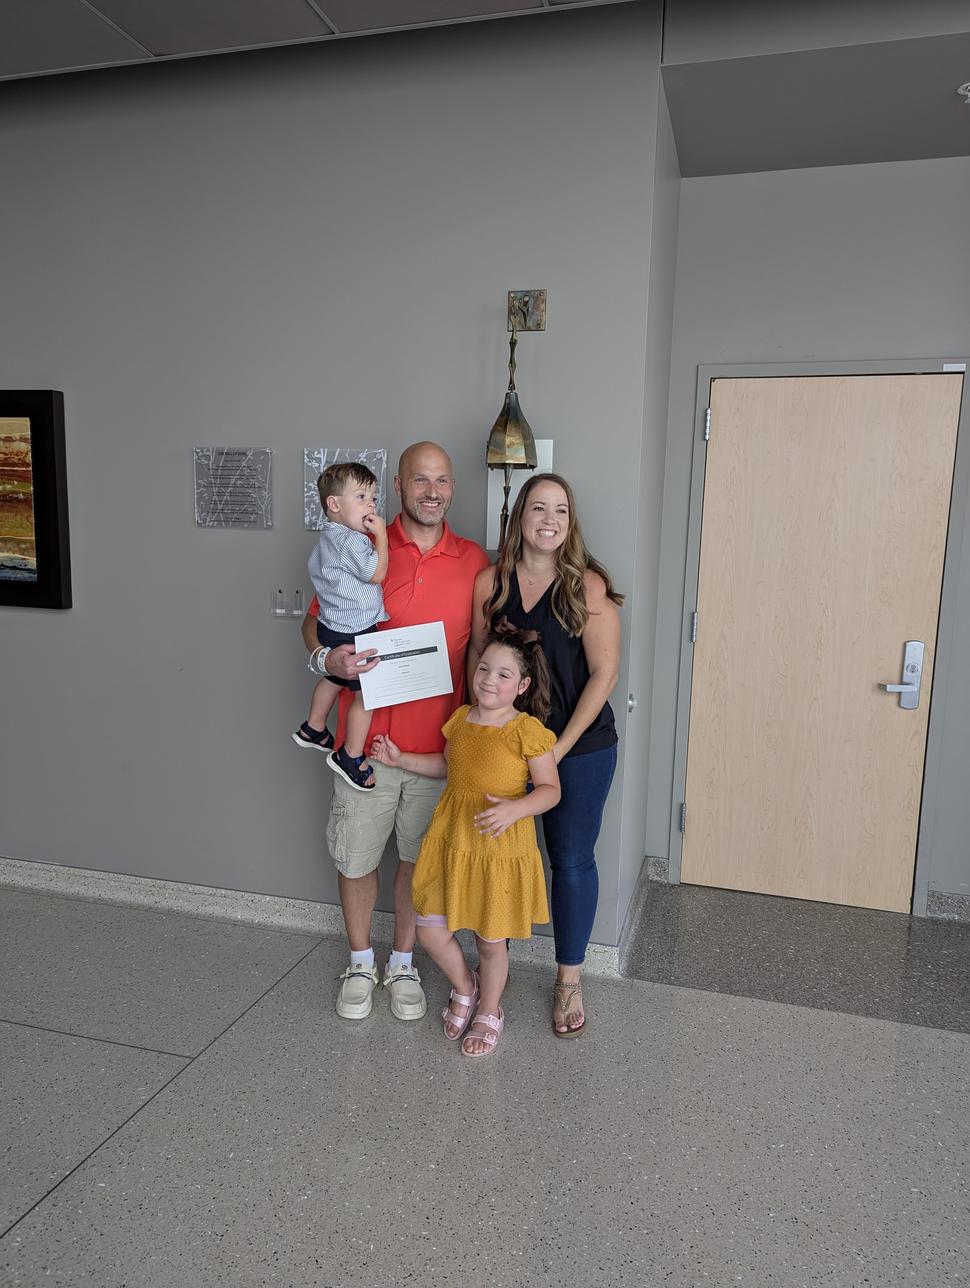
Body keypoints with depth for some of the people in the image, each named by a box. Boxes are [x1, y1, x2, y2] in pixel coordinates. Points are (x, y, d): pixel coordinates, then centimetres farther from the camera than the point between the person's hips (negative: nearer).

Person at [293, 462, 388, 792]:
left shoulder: (329, 538, 10)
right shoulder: (350, 541, -24)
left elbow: (313, 565, 24)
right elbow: (376, 573, -24)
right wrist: (381, 535, -16)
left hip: (332, 628, 11)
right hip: (352, 635, -11)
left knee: (333, 679, 29)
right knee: (367, 693, -3)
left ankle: (313, 729, 49)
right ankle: (350, 757, 7)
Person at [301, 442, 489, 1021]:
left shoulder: (474, 561, 2)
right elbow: (314, 624, 5)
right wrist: (328, 658, -17)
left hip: (438, 744, 1)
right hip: (367, 739, -1)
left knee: (419, 858, 15)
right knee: (356, 858, 12)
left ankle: (403, 965, 36)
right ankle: (361, 963, 36)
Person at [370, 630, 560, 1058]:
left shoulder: (528, 730, -15)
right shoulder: (460, 718, 3)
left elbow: (550, 789, -11)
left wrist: (514, 808, -28)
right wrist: (401, 759, 11)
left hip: (500, 846, -5)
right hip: (451, 840, 5)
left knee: (491, 940, 11)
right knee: (429, 929, 8)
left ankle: (488, 1012, 39)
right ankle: (465, 989, 38)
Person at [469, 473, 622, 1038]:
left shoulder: (588, 585, -10)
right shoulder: (490, 583, -1)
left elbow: (604, 673, -11)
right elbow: (477, 661, 7)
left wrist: (559, 748, -12)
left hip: (580, 747, -2)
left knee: (572, 860, 9)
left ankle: (569, 979, 28)